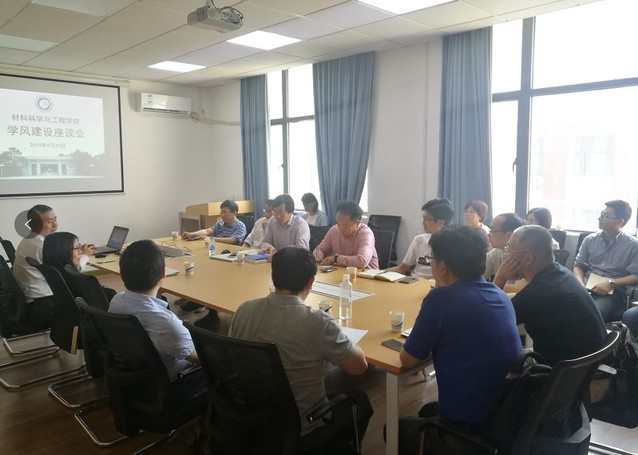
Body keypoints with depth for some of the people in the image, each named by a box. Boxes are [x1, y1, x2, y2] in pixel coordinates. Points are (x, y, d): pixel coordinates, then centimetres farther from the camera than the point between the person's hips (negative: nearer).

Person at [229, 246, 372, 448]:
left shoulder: (244, 310, -12)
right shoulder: (317, 322, -27)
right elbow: (360, 366, -15)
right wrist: (337, 337, 3)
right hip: (301, 430, -5)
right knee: (359, 400, 23)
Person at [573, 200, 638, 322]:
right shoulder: (590, 239, 14)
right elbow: (578, 265, 14)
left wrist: (611, 283, -15)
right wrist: (580, 283, -6)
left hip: (612, 293, -3)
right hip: (586, 288, 3)